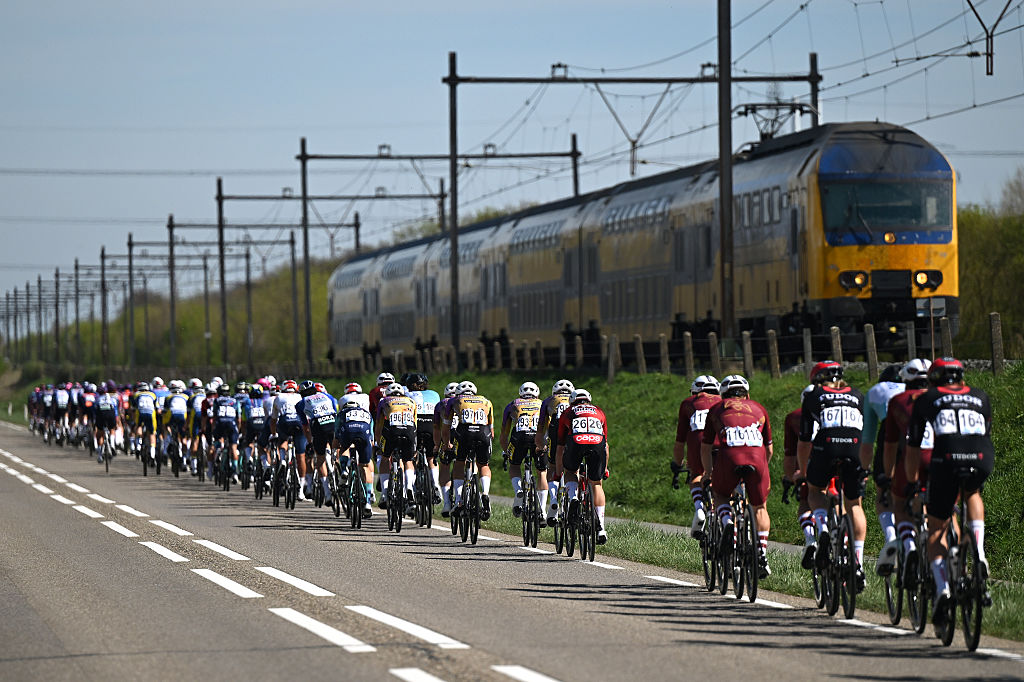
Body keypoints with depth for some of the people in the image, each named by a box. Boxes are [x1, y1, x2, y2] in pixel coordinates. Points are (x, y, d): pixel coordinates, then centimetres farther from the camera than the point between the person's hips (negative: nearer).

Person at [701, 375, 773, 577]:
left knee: (720, 495, 28)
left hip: (729, 457, -1)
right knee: (760, 507, 21)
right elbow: (769, 448, 36)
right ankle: (762, 557, 11)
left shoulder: (717, 409, 27)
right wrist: (762, 468, 53)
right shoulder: (758, 408, 30)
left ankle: (727, 523, -2)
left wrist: (709, 474, 46)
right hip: (757, 457, 1)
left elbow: (705, 448, 31)